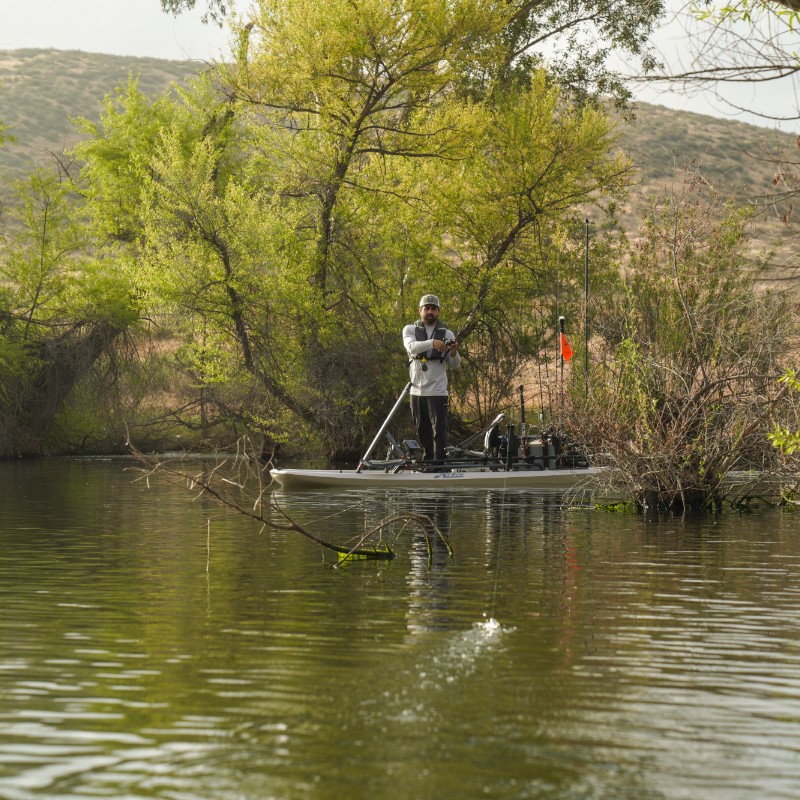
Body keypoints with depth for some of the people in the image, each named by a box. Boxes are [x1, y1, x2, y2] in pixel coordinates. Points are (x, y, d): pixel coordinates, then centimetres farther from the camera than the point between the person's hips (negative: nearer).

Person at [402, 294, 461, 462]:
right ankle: (428, 461, 20)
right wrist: (432, 343, -35)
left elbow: (454, 366, 6)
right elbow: (411, 347, -18)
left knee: (439, 430, -9)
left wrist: (454, 353, -18)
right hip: (417, 390, 2)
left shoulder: (447, 334, 6)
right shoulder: (410, 330, 5)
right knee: (422, 431, 10)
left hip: (437, 391, -2)